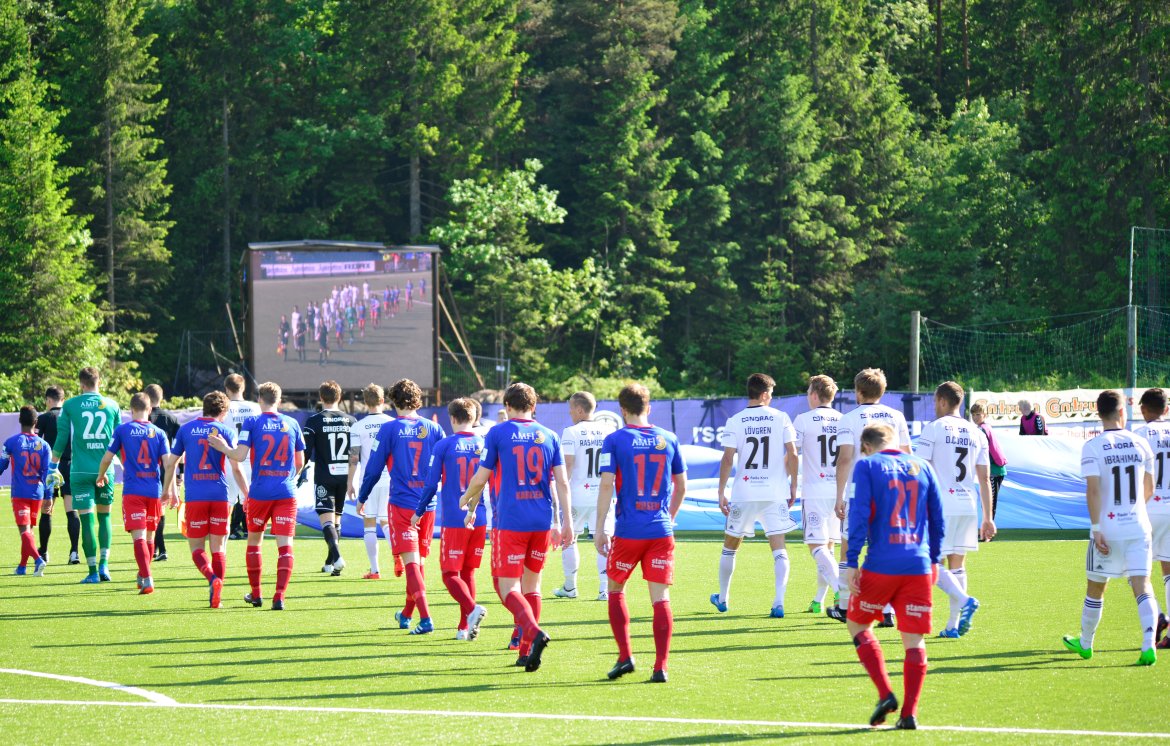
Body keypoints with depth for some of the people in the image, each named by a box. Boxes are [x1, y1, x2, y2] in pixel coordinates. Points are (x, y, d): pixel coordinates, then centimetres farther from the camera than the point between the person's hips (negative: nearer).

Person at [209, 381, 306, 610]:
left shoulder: (252, 423, -2)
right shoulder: (292, 424, 7)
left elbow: (240, 455, -9)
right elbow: (300, 462, 12)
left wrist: (223, 447, 10)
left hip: (260, 492, -1)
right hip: (286, 493, 1)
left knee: (254, 541, 17)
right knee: (285, 545, -3)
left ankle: (256, 594, 26)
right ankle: (279, 597, -15)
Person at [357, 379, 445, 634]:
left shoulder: (389, 429, -6)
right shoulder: (433, 429, 5)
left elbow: (374, 469, -2)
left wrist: (362, 498, 12)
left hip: (402, 504, -4)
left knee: (411, 561, -7)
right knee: (418, 560, 17)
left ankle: (426, 619, -21)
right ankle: (406, 614, 32)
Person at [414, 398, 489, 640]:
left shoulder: (444, 446, -5)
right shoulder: (485, 445, 5)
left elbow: (431, 484, -3)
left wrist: (419, 512, 10)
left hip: (453, 520, -4)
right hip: (480, 520, 4)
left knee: (450, 574, 0)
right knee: (468, 572, 15)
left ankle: (472, 608, -27)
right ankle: (465, 627, 12)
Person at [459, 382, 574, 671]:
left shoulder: (497, 433, 0)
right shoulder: (549, 436, 8)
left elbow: (481, 477, 3)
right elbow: (562, 482, 4)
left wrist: (467, 501, 22)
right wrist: (567, 522, 5)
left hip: (510, 521, -4)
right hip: (542, 521, 4)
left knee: (508, 587, -4)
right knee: (531, 585, 16)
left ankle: (534, 632, -30)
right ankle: (526, 652, 16)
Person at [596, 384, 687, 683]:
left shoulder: (615, 440, -3)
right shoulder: (668, 439, 7)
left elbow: (606, 484, -9)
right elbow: (681, 485, 14)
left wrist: (599, 529, -6)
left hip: (628, 531, -2)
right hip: (662, 531, 2)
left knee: (615, 589, 16)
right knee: (660, 597, 2)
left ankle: (625, 656, 7)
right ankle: (660, 667, -5)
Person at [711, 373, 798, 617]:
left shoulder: (735, 421, -2)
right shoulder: (780, 418, 0)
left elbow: (728, 459, -6)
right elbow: (792, 454, -3)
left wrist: (721, 492, 0)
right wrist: (793, 486, 8)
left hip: (743, 493, 0)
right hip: (775, 493, 0)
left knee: (730, 546, 17)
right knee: (779, 547, -1)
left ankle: (722, 598, 29)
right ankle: (779, 602, -16)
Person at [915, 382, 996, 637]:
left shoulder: (933, 429, -4)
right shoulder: (976, 433, 12)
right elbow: (985, 478, 11)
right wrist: (988, 518, 14)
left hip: (940, 505, -6)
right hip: (968, 506, 6)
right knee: (957, 565, 12)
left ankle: (964, 600, -23)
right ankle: (953, 625, 10)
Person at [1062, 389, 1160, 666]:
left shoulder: (1092, 447, -7)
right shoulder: (1141, 444, 4)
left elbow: (1093, 490, -15)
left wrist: (1096, 528, -14)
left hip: (1108, 529, -2)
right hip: (1139, 527, 2)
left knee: (1095, 588, 14)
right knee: (1142, 586, -2)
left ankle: (1085, 643, 30)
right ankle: (1149, 645, -19)